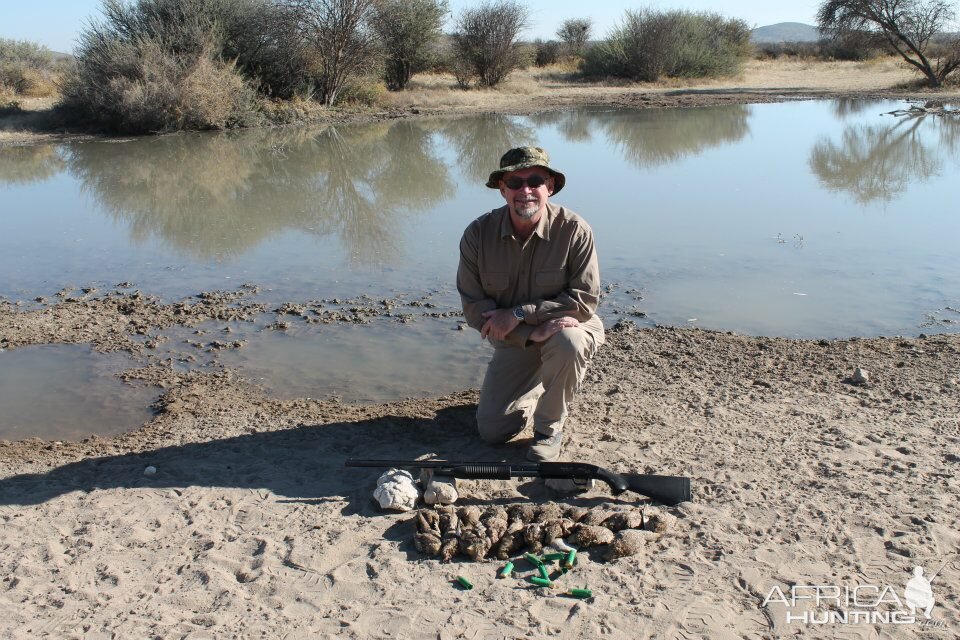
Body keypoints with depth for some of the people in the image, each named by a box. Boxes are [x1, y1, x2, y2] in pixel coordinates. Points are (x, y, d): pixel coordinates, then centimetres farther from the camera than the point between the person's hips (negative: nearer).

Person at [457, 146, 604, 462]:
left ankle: (550, 429, -12)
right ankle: (536, 389, 33)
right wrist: (533, 332, -29)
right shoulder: (478, 234, -15)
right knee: (492, 430, -1)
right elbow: (474, 307, -16)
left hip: (570, 328, -2)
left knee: (566, 340, -39)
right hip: (514, 341, 3)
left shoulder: (574, 230, -22)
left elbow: (585, 300, -23)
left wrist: (519, 314, -29)